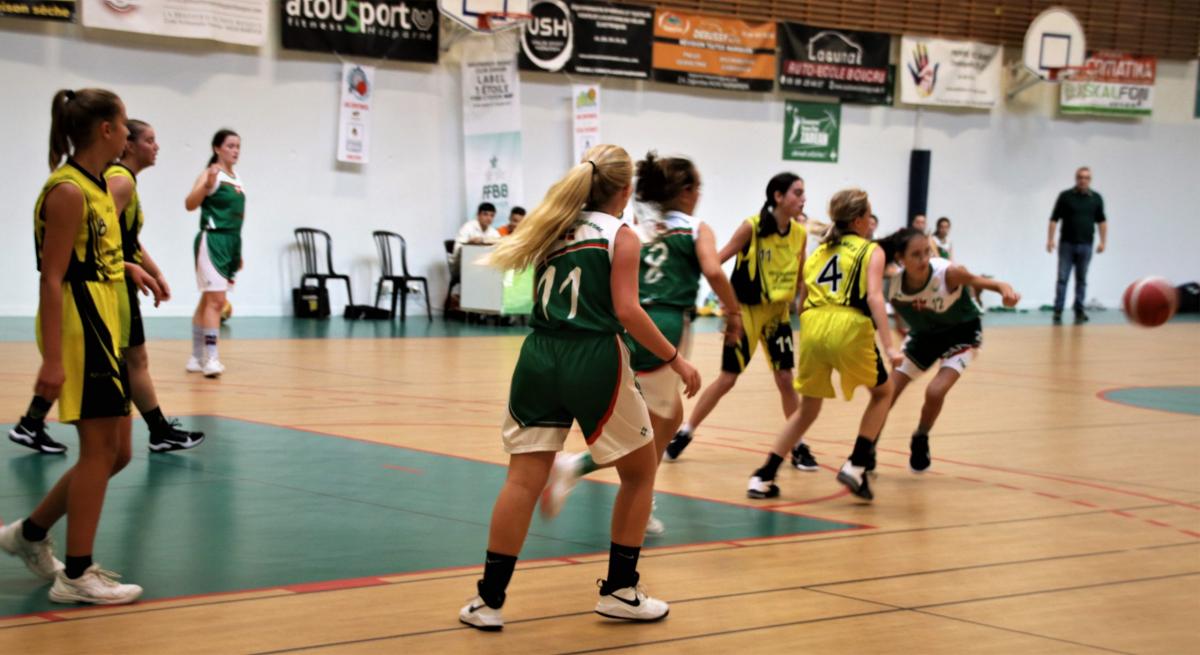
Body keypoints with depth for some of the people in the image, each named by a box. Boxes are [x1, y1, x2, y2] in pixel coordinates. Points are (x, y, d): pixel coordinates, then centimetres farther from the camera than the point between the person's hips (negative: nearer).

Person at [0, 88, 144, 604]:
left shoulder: (98, 187, 13)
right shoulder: (67, 191, -15)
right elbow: (52, 278, -19)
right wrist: (52, 358, -22)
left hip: (103, 332, 10)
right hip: (78, 331, -10)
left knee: (114, 452, 13)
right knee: (100, 450, -6)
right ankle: (76, 576, 2)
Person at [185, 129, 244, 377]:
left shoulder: (237, 180, 15)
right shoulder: (211, 174, -9)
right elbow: (190, 204, -22)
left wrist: (238, 251, 21)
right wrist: (207, 185, -38)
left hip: (232, 242, 8)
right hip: (212, 240, -8)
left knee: (208, 300, 13)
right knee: (216, 300, -14)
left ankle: (197, 357, 19)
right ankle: (211, 358, -14)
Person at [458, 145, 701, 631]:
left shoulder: (554, 229, 15)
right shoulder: (621, 236, -1)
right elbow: (627, 311, -9)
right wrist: (675, 360, -4)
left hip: (540, 357, 5)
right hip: (594, 361, -5)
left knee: (524, 479, 4)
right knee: (640, 472, 15)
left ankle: (489, 599, -1)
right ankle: (620, 591, 17)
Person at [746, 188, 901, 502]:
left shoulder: (819, 251, 24)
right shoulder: (871, 251, 8)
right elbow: (874, 296, -7)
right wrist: (889, 346, -12)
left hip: (813, 327, 5)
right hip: (848, 328, -4)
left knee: (807, 409, 20)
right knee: (883, 392, 22)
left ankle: (763, 478, 11)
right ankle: (856, 466, 10)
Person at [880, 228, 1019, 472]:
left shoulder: (948, 273, -35)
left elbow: (986, 282, -38)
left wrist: (1006, 290, -58)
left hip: (962, 333, -3)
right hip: (923, 335, 3)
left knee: (935, 392, -21)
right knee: (886, 394, -3)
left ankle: (920, 441, 11)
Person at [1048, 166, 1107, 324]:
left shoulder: (1096, 198, 6)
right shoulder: (1065, 196, -1)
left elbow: (1102, 221, 11)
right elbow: (1054, 219, -1)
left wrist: (1103, 241, 4)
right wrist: (1050, 239, -8)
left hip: (1086, 245, 2)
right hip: (1067, 244, -2)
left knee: (1081, 280, 7)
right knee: (1062, 278, -4)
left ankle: (1079, 311, 13)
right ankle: (1058, 311, -2)